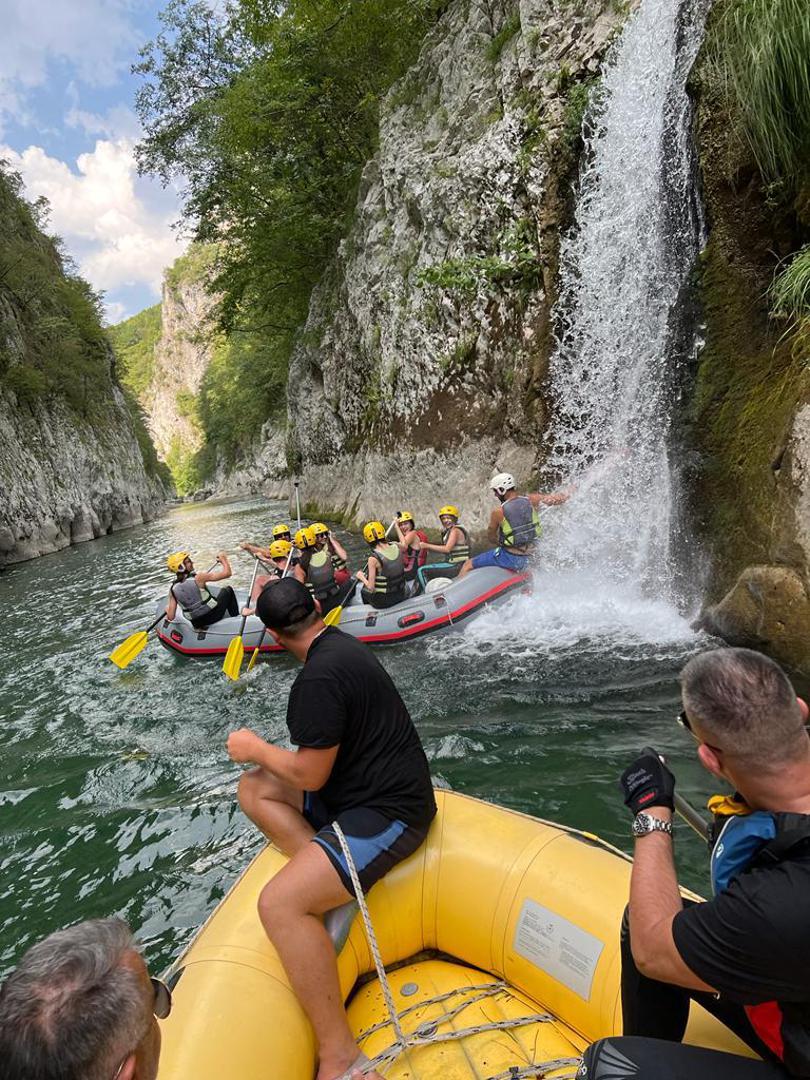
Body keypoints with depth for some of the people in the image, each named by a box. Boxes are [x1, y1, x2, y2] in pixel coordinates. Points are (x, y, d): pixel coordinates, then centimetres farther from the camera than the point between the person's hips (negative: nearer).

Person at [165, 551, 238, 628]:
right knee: (228, 589, 19)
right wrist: (223, 559, 0)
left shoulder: (173, 589, -7)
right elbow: (227, 573, -18)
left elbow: (170, 617, -7)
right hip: (213, 617, -5)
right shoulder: (198, 578, -20)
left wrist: (167, 609, 16)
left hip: (197, 624, 5)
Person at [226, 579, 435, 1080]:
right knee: (253, 789, 10)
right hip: (367, 785, 11)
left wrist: (257, 749, -3)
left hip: (388, 812, -10)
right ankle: (331, 881, 0)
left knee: (278, 903, -21)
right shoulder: (343, 644, 5)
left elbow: (309, 775, -20)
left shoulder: (322, 674, -25)